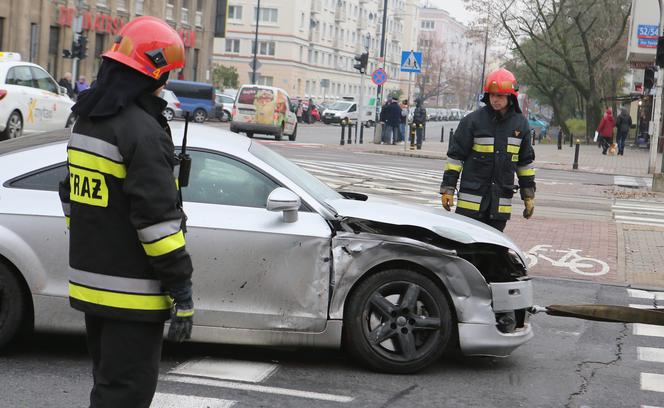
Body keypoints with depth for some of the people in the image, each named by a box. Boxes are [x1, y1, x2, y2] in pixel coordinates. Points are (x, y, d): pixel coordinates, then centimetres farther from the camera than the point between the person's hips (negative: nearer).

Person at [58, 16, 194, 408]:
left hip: (90, 283, 9)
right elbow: (158, 217, -22)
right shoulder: (143, 130, -20)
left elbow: (70, 198, 19)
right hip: (131, 293, -9)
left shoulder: (87, 122, 11)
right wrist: (183, 290, -18)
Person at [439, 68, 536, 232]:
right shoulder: (473, 120, -5)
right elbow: (455, 156, -2)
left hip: (501, 203, 3)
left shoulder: (520, 124, 7)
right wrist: (448, 188, -6)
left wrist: (529, 196, 15)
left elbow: (526, 161, 15)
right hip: (471, 200, -3)